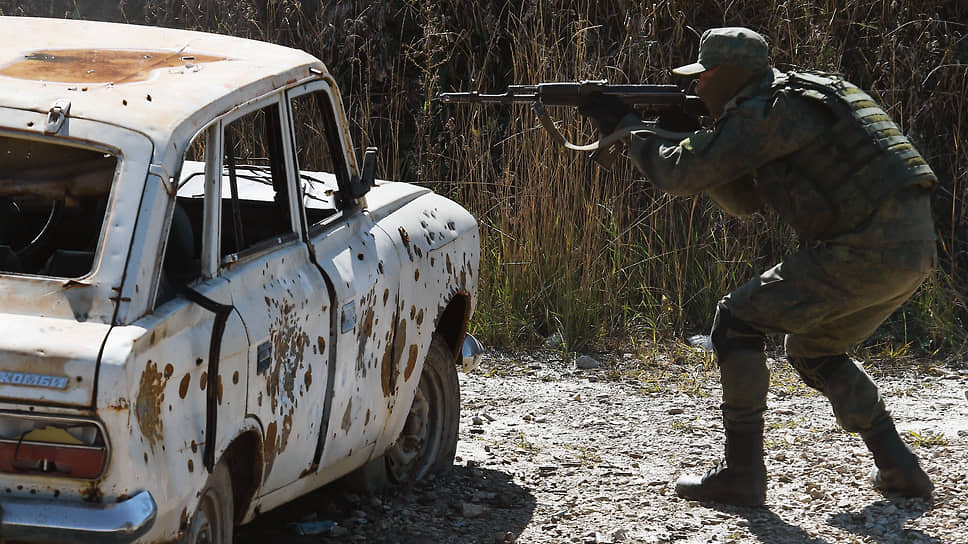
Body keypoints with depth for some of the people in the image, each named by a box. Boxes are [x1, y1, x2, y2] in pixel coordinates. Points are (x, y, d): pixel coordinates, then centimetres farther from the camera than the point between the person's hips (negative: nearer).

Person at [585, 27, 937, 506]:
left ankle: (741, 472, 1)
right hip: (913, 251, 10)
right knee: (812, 350, 27)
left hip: (866, 249, -10)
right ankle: (898, 470, 20)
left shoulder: (768, 112, -8)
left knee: (737, 320, 1)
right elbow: (745, 200, 29)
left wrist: (626, 129, 7)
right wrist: (681, 136, 20)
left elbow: (683, 175, -8)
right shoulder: (797, 101, 23)